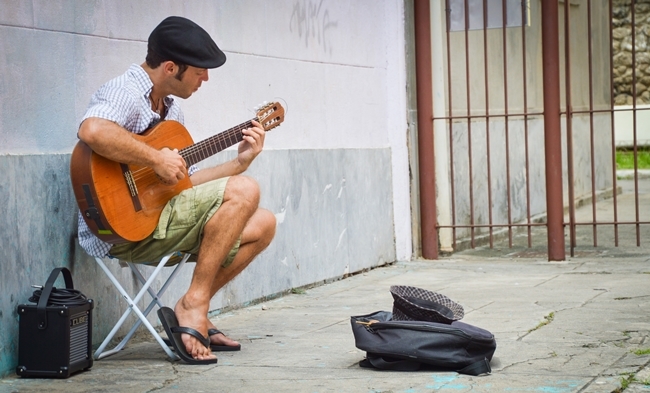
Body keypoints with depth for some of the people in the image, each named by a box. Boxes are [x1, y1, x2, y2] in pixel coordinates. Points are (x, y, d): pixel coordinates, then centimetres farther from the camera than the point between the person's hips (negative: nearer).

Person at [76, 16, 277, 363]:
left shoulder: (171, 110, 18)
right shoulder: (124, 93, -13)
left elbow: (187, 182, 20)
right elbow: (92, 130, -37)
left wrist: (240, 161, 10)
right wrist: (157, 159, -26)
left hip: (159, 220, 10)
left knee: (262, 224, 7)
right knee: (244, 192, -19)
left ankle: (192, 309, 7)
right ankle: (193, 304, -13)